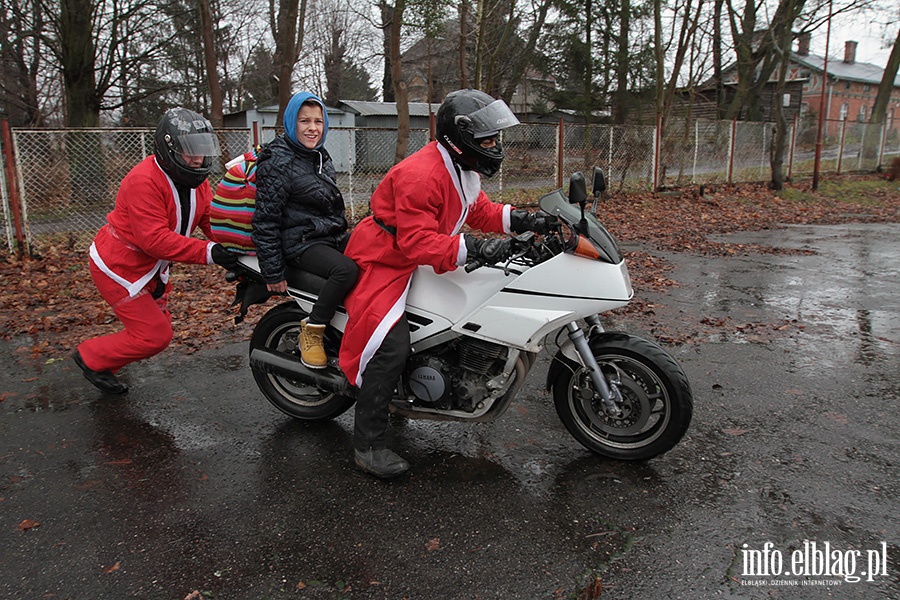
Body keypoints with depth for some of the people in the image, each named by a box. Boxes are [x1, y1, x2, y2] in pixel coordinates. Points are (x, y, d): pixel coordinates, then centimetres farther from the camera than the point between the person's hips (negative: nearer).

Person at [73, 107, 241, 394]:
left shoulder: (196, 180, -1)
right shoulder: (144, 180, -28)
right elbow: (154, 238, -35)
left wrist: (234, 250, -26)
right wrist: (207, 252, -43)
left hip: (150, 268, 9)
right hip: (120, 267, -9)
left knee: (159, 327, 19)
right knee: (154, 335, -8)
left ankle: (103, 365, 40)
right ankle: (91, 358, 16)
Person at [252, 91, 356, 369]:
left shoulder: (321, 156, 13)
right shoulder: (277, 162, -12)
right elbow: (265, 221, -15)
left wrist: (342, 232, 26)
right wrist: (273, 273, -17)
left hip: (334, 236, 8)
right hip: (301, 244, -8)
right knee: (346, 269, -33)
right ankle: (312, 329, -14)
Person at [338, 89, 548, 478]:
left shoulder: (464, 170, 6)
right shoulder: (420, 175, -28)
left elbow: (478, 210, 13)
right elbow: (416, 241, -33)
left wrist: (513, 219, -5)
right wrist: (470, 248, -43)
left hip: (419, 260, 10)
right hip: (383, 260, -10)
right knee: (391, 349, -23)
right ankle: (368, 446, -12)